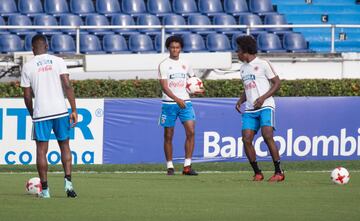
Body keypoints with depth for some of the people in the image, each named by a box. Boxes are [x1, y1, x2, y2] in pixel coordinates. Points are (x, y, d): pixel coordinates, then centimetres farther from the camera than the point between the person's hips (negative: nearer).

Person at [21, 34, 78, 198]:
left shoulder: (27, 67, 2)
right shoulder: (58, 61, 3)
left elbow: (27, 96, 3)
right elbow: (67, 86, -5)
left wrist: (33, 115, 18)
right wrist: (74, 110, -3)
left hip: (40, 113, -1)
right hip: (60, 111, 1)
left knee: (41, 150, 5)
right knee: (64, 146, 15)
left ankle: (44, 189, 3)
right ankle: (68, 181, 0)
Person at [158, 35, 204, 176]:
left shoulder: (185, 64, 10)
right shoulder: (164, 65, -3)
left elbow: (193, 78, 27)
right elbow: (164, 86, -12)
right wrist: (176, 99, -25)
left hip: (185, 102, 3)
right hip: (169, 103, -3)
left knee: (191, 131, -12)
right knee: (168, 135, 3)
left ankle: (187, 166, -10)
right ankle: (170, 166, 13)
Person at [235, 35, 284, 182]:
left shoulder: (263, 64, -3)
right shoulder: (243, 68, 18)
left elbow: (277, 83, -4)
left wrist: (263, 98, -15)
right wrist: (240, 101, 9)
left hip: (265, 107, -7)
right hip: (249, 110, 7)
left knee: (267, 136, -21)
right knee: (246, 139, -7)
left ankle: (278, 172, -16)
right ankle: (257, 173, 3)